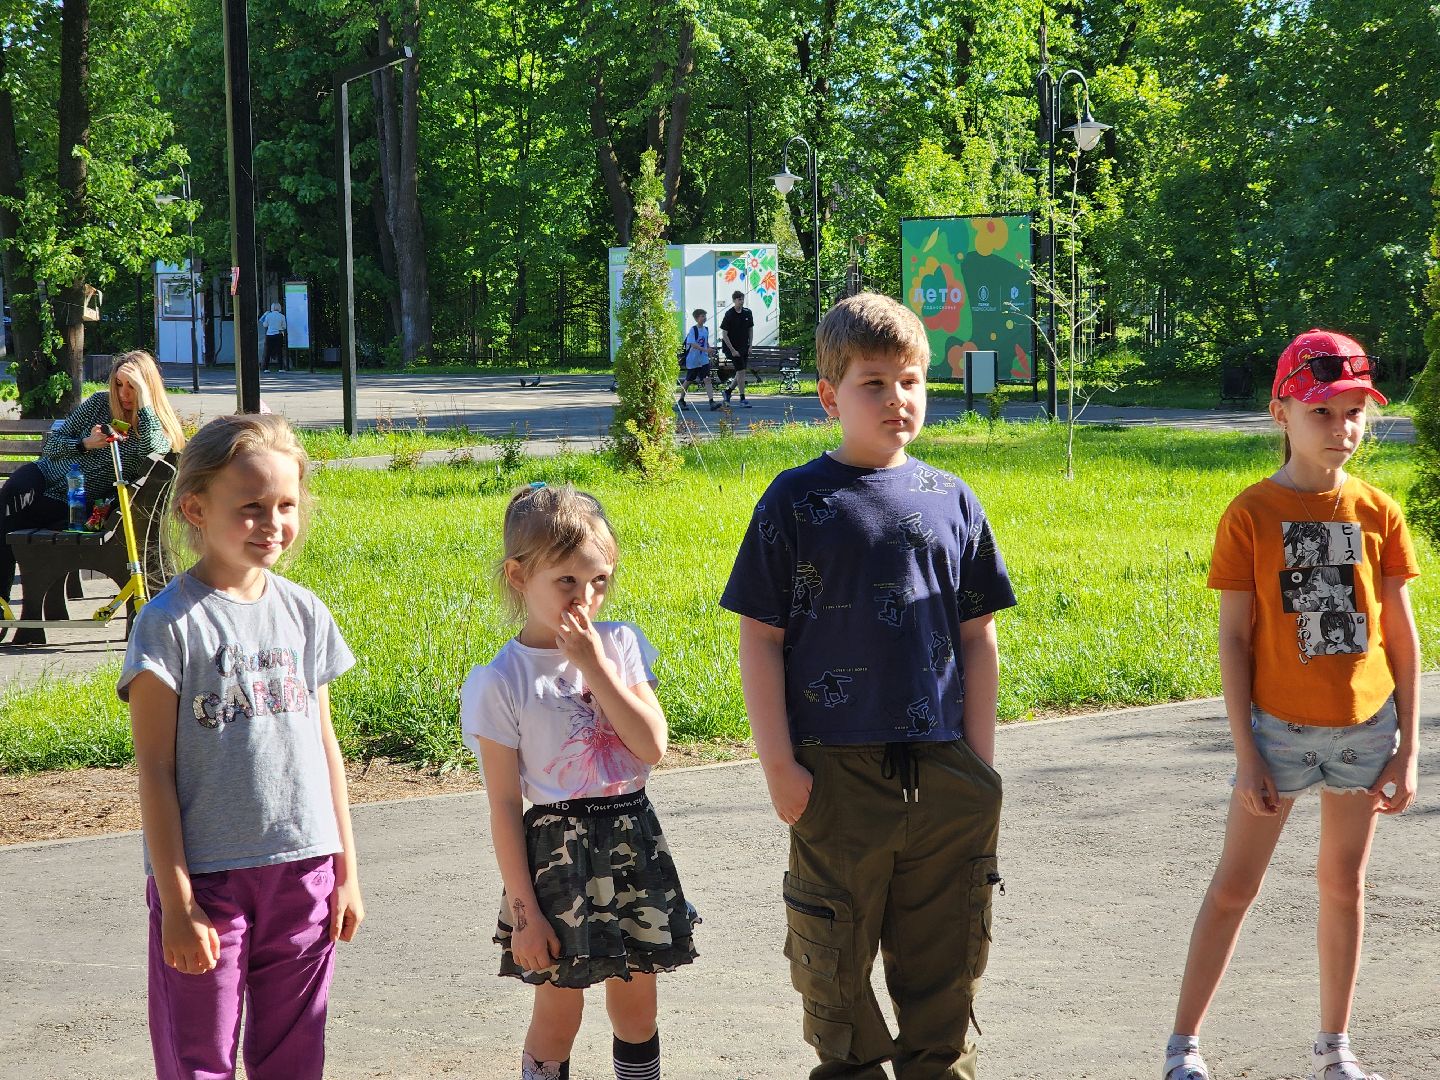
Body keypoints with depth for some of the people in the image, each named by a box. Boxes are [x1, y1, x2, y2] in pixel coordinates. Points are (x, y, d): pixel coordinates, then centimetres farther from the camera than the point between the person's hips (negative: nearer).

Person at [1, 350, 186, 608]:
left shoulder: (157, 429, -7)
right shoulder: (100, 402, 1)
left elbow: (152, 451, -34)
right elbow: (52, 444, 6)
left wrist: (143, 395, -32)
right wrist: (86, 444, -15)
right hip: (45, 475, 3)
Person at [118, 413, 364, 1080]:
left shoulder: (304, 612, 5)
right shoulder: (170, 623, -10)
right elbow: (155, 770, -9)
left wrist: (345, 869, 11)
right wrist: (175, 900, -11)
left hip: (303, 869, 4)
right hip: (206, 877, -4)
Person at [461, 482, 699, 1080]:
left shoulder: (621, 644, 2)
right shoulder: (501, 682, -10)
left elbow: (653, 746, -8)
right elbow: (504, 807, -8)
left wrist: (596, 667, -14)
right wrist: (522, 909, -10)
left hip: (634, 842, 4)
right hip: (559, 850, -4)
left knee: (636, 1007, 13)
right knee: (556, 1015, 3)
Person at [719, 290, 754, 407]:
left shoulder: (747, 313, 2)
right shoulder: (729, 315, -14)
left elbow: (750, 329, 13)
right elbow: (724, 334, -13)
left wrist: (750, 346, 6)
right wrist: (732, 350, -15)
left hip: (744, 347, 6)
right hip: (733, 347, -6)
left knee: (742, 373, 8)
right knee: (741, 371, -10)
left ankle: (728, 391, 27)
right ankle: (742, 399, -4)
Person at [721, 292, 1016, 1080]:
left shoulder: (951, 500, 7)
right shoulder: (796, 503, -3)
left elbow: (977, 637, 11)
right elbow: (760, 639, -3)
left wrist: (980, 762, 6)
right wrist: (779, 764, -8)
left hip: (944, 773, 3)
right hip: (838, 776, -3)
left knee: (943, 957, 11)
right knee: (836, 960, 6)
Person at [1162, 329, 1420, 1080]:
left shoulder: (1378, 513, 1)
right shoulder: (1251, 514, -7)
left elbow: (1401, 632, 4)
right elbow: (1233, 637, -6)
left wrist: (1407, 749, 1)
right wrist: (1246, 753, -10)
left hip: (1364, 727, 3)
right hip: (1281, 727, -3)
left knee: (1343, 883, 12)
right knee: (1234, 885, 3)